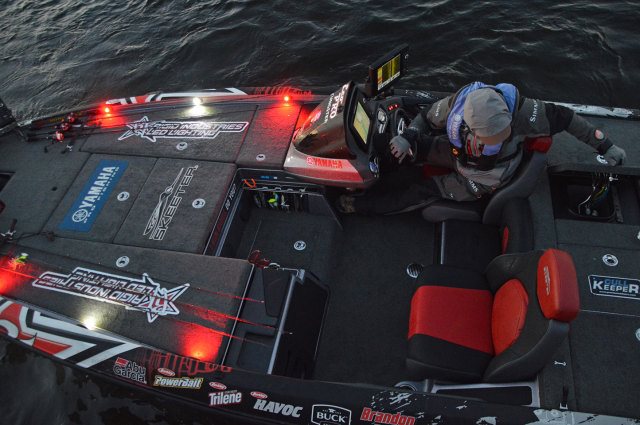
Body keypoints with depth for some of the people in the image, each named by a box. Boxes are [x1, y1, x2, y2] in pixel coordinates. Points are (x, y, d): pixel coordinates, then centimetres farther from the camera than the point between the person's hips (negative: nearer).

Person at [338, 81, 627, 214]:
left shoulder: (520, 111, -35)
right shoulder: (456, 103, -27)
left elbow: (563, 117, -22)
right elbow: (427, 119, -10)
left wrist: (604, 146, -16)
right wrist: (408, 137, -30)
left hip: (483, 180, -3)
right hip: (460, 156, 4)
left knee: (426, 190, -13)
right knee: (415, 144, -16)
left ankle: (360, 205, -9)